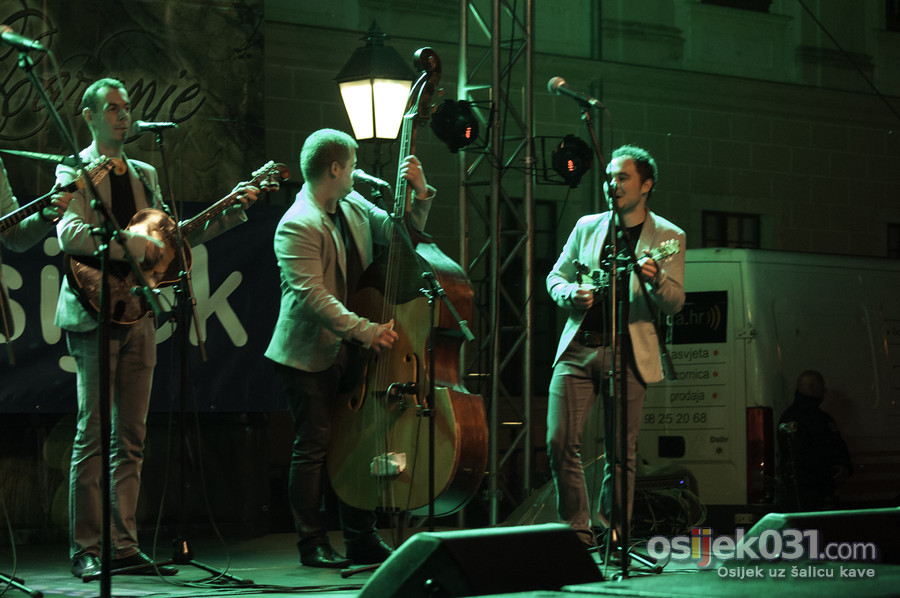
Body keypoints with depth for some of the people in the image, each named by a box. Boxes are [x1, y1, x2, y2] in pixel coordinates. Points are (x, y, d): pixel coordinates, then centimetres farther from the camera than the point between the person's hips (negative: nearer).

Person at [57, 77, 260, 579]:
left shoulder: (145, 175, 20)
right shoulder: (74, 171, 0)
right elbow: (70, 234, -17)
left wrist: (233, 210, 17)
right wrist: (131, 245, -23)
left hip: (139, 316, 6)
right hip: (95, 314, -6)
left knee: (132, 438, 5)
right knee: (92, 435, -8)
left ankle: (124, 546, 8)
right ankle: (86, 550, -4)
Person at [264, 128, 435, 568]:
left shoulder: (353, 206, 9)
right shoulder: (297, 226, -17)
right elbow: (312, 296, -24)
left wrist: (419, 194, -1)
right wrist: (363, 329, -28)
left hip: (350, 352, 8)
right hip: (310, 355, -8)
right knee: (314, 448, -2)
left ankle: (361, 539, 17)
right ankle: (313, 544, 7)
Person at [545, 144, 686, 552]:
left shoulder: (668, 237, 4)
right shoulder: (587, 227, 13)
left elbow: (675, 303, -3)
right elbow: (556, 275, 20)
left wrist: (655, 280, -25)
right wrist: (571, 294, -3)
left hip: (628, 353, -2)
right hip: (578, 347, 3)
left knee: (621, 452, -1)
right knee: (560, 442, -6)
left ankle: (612, 536, 12)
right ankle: (577, 531, 6)